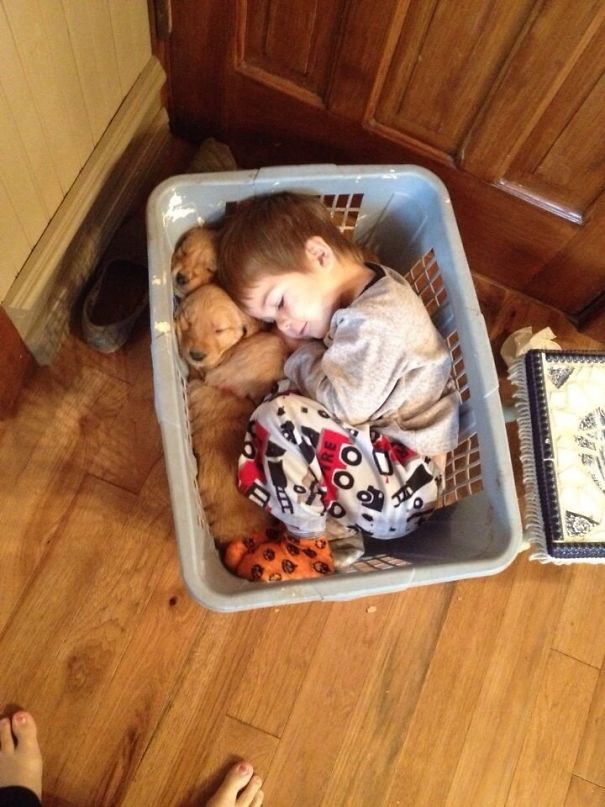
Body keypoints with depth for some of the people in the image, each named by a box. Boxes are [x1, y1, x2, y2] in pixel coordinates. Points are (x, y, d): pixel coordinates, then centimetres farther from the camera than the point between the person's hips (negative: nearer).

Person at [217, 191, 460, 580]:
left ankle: (315, 539, -2)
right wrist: (306, 351, -3)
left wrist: (303, 354, -8)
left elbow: (344, 403, -24)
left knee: (279, 418, -21)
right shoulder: (376, 287, 6)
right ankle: (335, 524, -2)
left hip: (398, 491, -10)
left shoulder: (373, 323, -24)